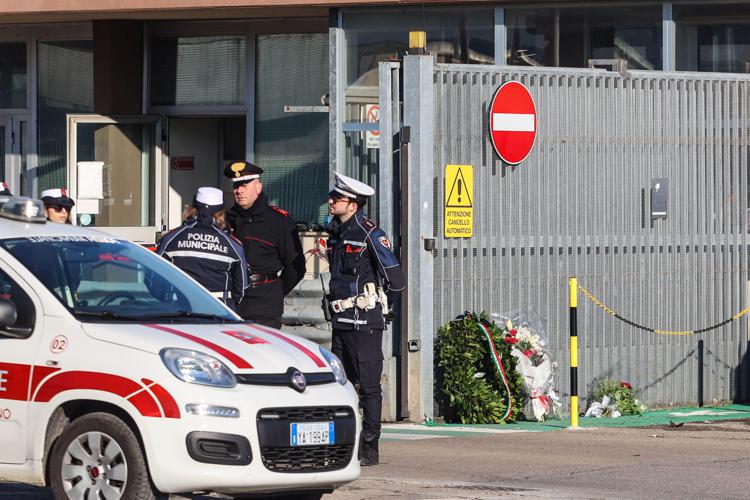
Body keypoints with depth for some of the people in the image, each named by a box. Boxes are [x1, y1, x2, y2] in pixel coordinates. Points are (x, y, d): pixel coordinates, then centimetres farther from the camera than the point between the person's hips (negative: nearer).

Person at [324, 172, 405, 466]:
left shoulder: (370, 234, -12)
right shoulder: (335, 232, 12)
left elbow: (395, 279, -11)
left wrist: (377, 304, 2)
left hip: (365, 321, -8)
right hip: (341, 320, 8)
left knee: (369, 386, -4)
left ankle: (369, 449, -2)